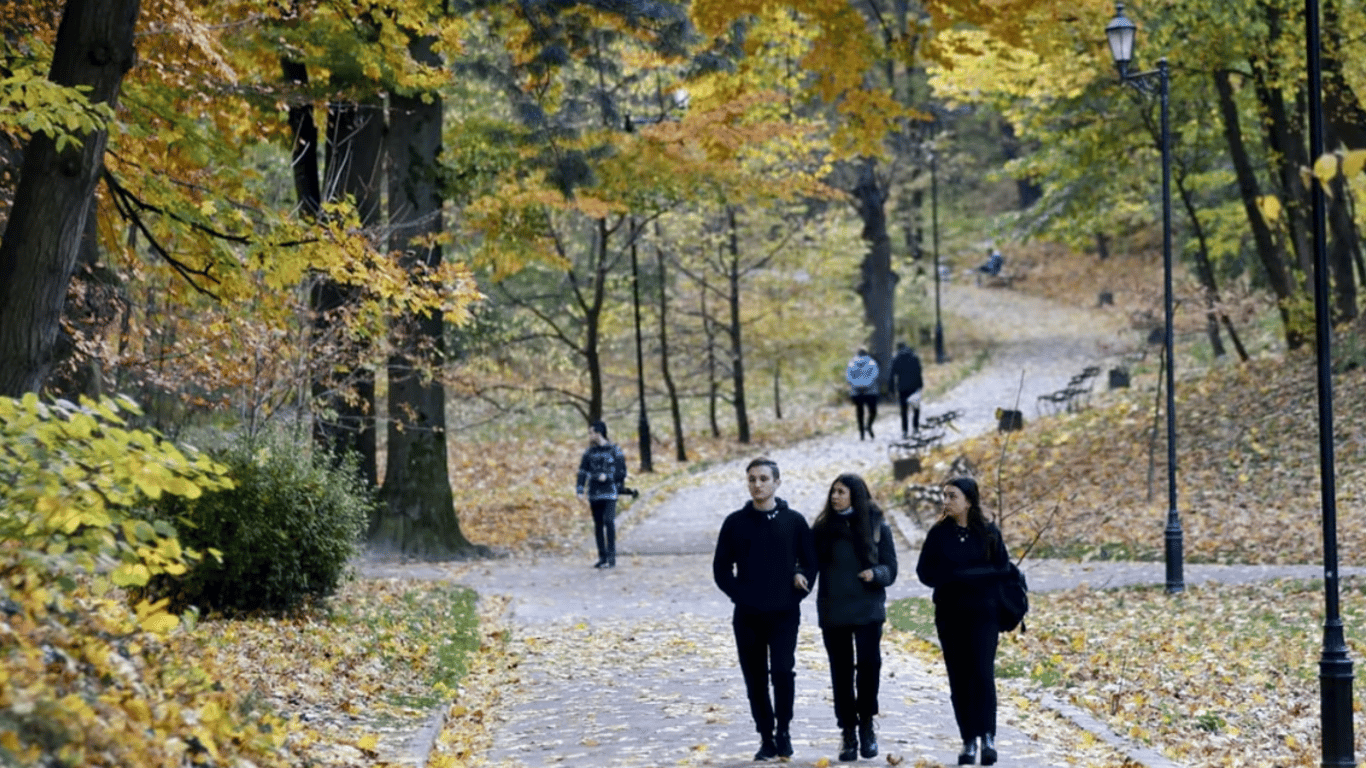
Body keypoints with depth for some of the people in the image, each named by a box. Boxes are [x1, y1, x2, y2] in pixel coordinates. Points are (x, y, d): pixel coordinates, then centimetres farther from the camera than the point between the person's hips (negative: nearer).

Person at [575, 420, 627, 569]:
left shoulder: (615, 451, -2)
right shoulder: (589, 453, 10)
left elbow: (622, 473, -1)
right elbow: (583, 473, 8)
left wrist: (607, 477, -13)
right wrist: (580, 491, -3)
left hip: (609, 494, -4)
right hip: (594, 494, 4)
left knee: (609, 521, -15)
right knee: (598, 525, 5)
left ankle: (612, 557, -12)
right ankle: (602, 558, 12)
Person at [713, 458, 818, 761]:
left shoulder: (794, 521, 2)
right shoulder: (735, 523, 4)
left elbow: (810, 562, 9)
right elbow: (721, 568, 8)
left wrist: (801, 585, -7)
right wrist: (739, 595, -3)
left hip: (784, 614, -2)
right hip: (747, 616, 2)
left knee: (782, 672, -14)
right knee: (755, 679, 5)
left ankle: (784, 730, 5)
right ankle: (766, 737, 16)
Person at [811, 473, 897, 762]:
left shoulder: (877, 526, 0)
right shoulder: (822, 527, 3)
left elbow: (890, 568, 2)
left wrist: (876, 573, -18)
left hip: (868, 610, -1)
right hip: (833, 611, 1)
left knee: (869, 665, -12)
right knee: (841, 672, 6)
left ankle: (866, 725, 7)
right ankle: (848, 732, 14)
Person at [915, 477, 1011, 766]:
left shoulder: (989, 533, 1)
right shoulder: (939, 533, 4)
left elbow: (1001, 570, -3)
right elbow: (926, 572, 0)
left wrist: (956, 576, -8)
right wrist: (975, 576, -10)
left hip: (983, 614, -2)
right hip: (950, 615, 2)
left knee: (982, 672, -14)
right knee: (959, 677, 2)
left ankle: (987, 736, -13)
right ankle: (969, 740, 7)